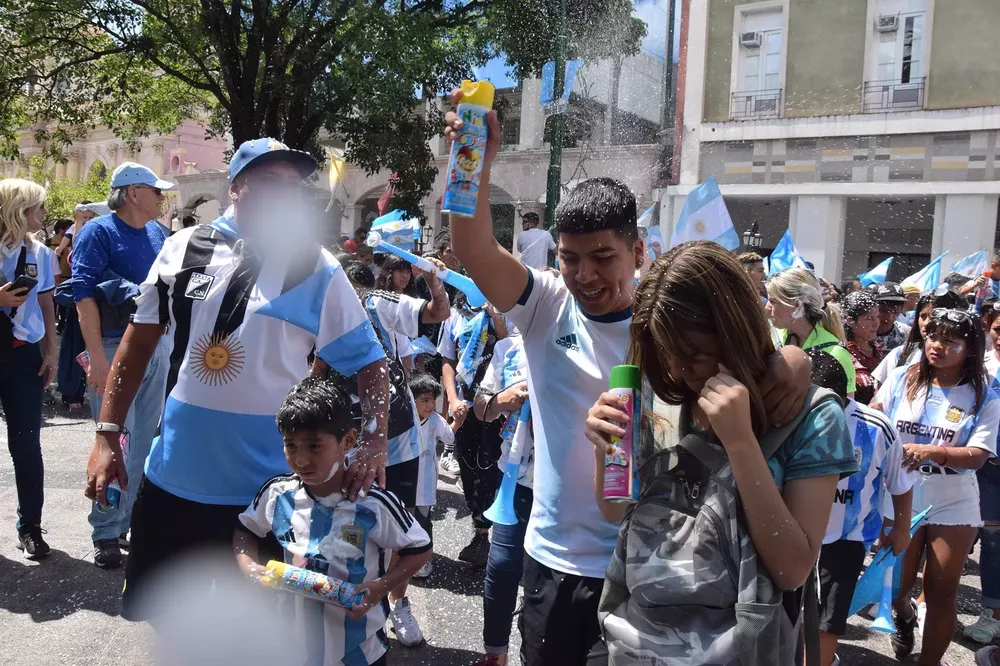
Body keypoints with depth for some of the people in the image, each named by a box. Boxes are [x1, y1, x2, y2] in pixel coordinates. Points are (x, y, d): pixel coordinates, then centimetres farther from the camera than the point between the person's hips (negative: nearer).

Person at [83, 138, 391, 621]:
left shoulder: (318, 271, -5)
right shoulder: (185, 248, 1)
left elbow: (367, 362, -3)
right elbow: (140, 339, 7)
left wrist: (373, 441, -18)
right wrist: (107, 433, 4)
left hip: (267, 490, -2)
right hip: (172, 477, 3)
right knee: (158, 607, 19)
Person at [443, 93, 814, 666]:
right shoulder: (546, 307, -7)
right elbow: (475, 250, -20)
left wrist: (793, 363, -35)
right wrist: (477, 162, -35)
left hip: (637, 567, -2)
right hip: (549, 558, 3)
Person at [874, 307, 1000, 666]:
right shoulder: (901, 379, -4)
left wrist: (930, 451, -31)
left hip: (954, 507, -1)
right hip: (900, 501, 1)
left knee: (941, 595, 7)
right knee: (895, 586, 12)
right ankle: (905, 617, 48)